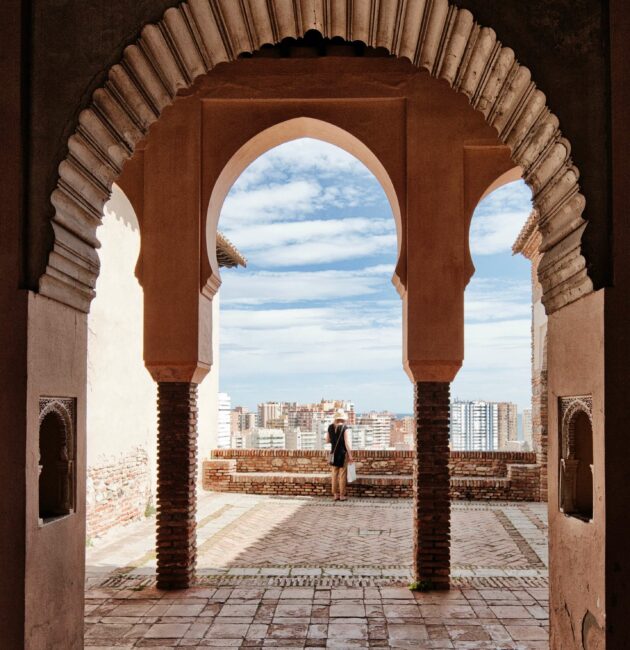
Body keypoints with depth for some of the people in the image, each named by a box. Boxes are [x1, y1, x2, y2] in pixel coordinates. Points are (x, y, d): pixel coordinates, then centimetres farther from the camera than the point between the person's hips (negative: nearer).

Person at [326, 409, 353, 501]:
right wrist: (350, 455, -10)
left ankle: (335, 494, 14)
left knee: (334, 474, 11)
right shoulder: (345, 428, -12)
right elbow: (347, 443, -15)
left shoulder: (330, 427, 2)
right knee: (342, 475, 2)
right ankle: (342, 495, 4)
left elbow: (327, 440, 10)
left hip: (334, 453, 4)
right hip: (343, 453, -4)